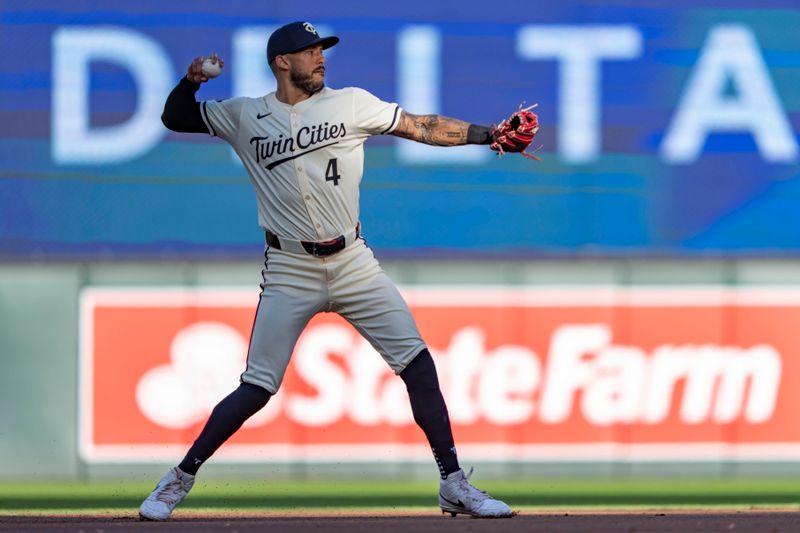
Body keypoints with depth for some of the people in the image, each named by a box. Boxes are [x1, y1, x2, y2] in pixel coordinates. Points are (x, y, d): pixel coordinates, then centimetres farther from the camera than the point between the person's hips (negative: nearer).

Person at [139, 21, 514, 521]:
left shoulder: (350, 104, 4)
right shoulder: (245, 116, 4)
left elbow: (422, 127, 0)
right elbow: (175, 118, 12)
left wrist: (490, 134, -11)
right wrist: (192, 81, -8)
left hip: (353, 262, 2)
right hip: (290, 270, -2)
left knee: (418, 364, -6)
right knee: (256, 390, -6)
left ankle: (455, 484, 2)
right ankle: (180, 479, 9)